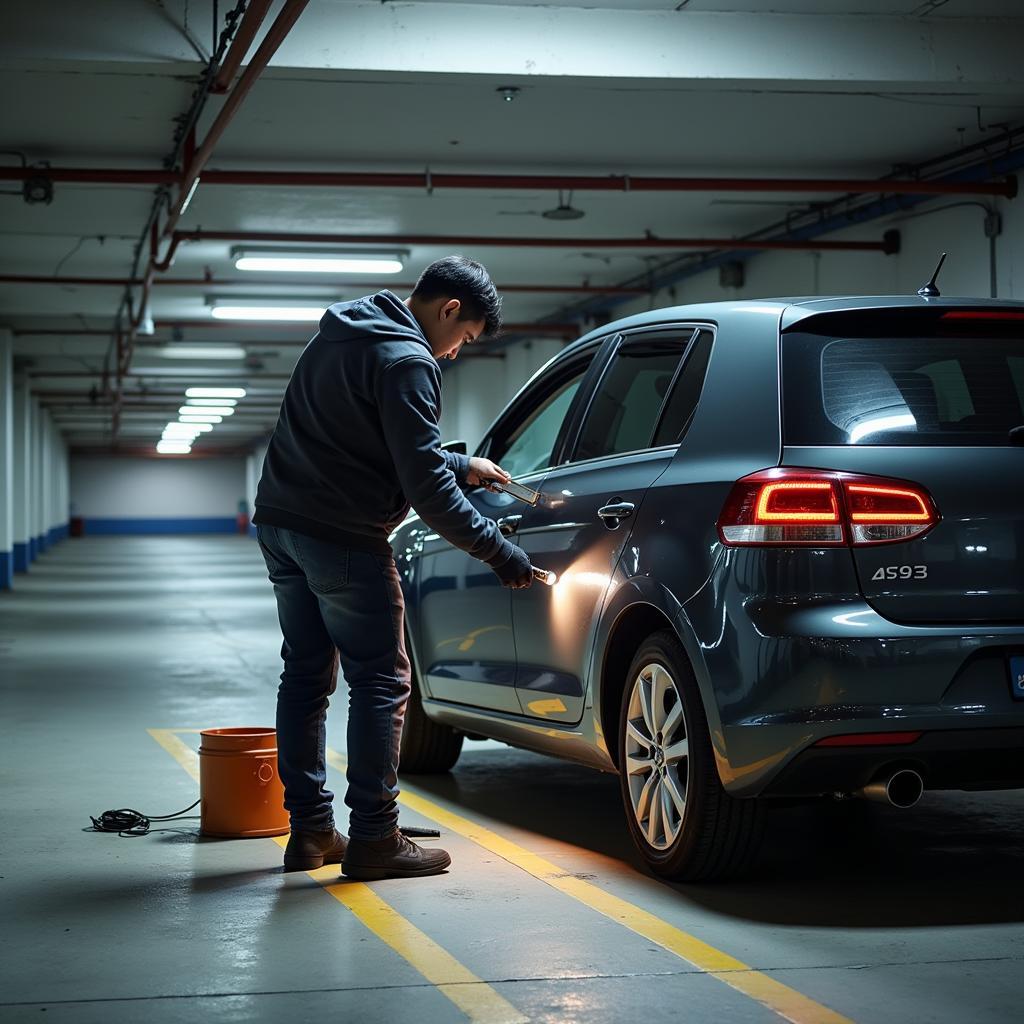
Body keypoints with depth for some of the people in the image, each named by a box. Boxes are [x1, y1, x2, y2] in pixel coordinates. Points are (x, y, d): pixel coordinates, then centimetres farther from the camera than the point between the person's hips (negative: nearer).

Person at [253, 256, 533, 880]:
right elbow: (425, 487, -18)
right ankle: (374, 838, -2)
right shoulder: (407, 361, -14)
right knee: (380, 683, -2)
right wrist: (498, 551, -11)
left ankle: (311, 829, 18)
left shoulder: (340, 335, 16)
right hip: (343, 538, -9)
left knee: (307, 675, 14)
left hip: (281, 524, 9)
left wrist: (460, 467, 23)